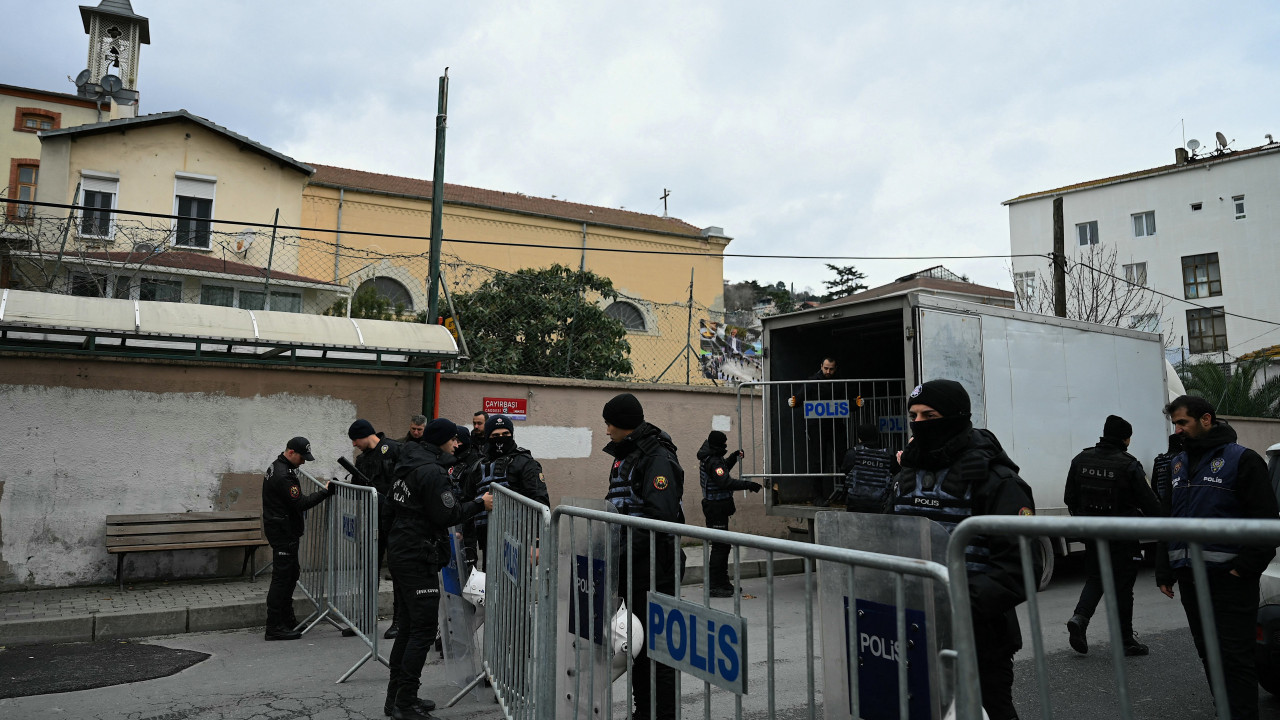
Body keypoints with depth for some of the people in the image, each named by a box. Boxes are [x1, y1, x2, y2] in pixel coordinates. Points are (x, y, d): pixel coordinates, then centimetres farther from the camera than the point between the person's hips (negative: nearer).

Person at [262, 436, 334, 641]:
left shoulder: (278, 467, 13)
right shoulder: (283, 476, -21)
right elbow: (300, 503, -23)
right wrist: (325, 491, -18)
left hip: (284, 531, 11)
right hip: (283, 533, -11)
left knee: (291, 573, 17)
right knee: (282, 576, -7)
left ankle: (287, 619, 26)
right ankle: (274, 627, -3)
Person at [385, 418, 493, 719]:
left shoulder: (409, 464, 13)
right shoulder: (432, 471, -17)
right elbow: (446, 515, -19)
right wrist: (479, 504, -10)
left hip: (400, 552, 10)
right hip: (419, 556, -10)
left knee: (410, 625, 16)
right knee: (425, 628, -5)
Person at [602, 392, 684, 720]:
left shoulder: (658, 458, -15)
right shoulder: (624, 456, 16)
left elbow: (660, 516, -24)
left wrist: (626, 549, -24)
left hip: (654, 566, -10)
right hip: (630, 564, 10)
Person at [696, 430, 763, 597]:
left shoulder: (712, 457, 11)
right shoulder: (712, 461, -20)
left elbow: (723, 470, 30)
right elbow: (726, 482, -29)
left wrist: (734, 457, 18)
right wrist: (750, 485, -28)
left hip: (718, 507, 11)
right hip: (716, 507, -11)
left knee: (723, 545, 16)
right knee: (720, 545, -7)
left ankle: (723, 582, 25)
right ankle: (714, 586, -2)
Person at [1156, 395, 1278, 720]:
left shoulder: (1241, 459, -6)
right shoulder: (1179, 464, 15)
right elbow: (1166, 520, 18)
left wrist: (1246, 567, -16)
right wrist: (1164, 572, 13)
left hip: (1228, 579, -7)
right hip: (1189, 577, 7)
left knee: (1234, 657, -4)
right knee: (1209, 655, 14)